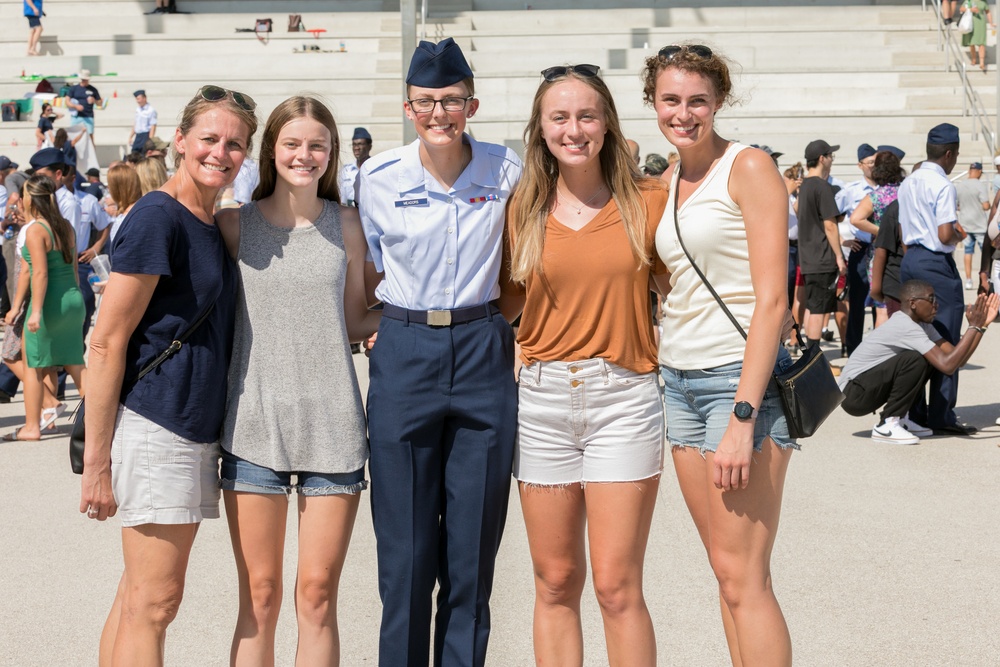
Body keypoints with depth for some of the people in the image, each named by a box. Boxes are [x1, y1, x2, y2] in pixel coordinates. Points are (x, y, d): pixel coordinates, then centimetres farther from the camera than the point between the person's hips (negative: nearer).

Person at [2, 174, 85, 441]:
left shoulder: (34, 230, -13)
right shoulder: (65, 226, 10)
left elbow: (40, 272, -21)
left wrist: (36, 311, -23)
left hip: (50, 302, -7)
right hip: (73, 299, 7)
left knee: (33, 366, 6)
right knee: (75, 365, 11)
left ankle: (31, 427, 11)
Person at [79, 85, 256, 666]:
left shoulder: (213, 228, 15)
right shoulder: (158, 217, -12)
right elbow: (107, 342, -14)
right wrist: (96, 460, -16)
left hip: (198, 432, 9)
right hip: (156, 424, -9)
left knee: (140, 596, 11)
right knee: (154, 601, -7)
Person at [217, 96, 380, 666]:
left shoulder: (346, 224, 7)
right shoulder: (236, 224, 4)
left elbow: (353, 323, 13)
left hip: (332, 423, 1)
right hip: (255, 422, 0)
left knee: (318, 595, 2)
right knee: (259, 597, 3)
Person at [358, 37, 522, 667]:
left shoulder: (506, 169, -2)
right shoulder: (379, 177, -2)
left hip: (485, 353, 1)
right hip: (405, 353, 0)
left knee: (474, 544, 6)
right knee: (405, 549, 1)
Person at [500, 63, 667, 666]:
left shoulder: (648, 200, -1)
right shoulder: (524, 209, 6)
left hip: (624, 396, -3)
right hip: (543, 397, 3)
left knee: (617, 587, -4)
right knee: (555, 583, 9)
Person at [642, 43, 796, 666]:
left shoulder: (749, 167, -8)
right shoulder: (669, 182, 14)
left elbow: (772, 300, -15)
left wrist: (742, 417, -21)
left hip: (741, 378, -7)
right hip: (680, 380, 7)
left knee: (743, 576, -8)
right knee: (727, 570, 10)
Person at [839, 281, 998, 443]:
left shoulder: (922, 324, 7)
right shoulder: (906, 328, -23)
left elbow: (958, 360, 3)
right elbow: (948, 366, -29)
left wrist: (981, 326, -4)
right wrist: (974, 326, -22)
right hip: (852, 395, -10)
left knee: (928, 359, 7)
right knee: (915, 360, -25)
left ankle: (898, 419, 10)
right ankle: (886, 425, -16)